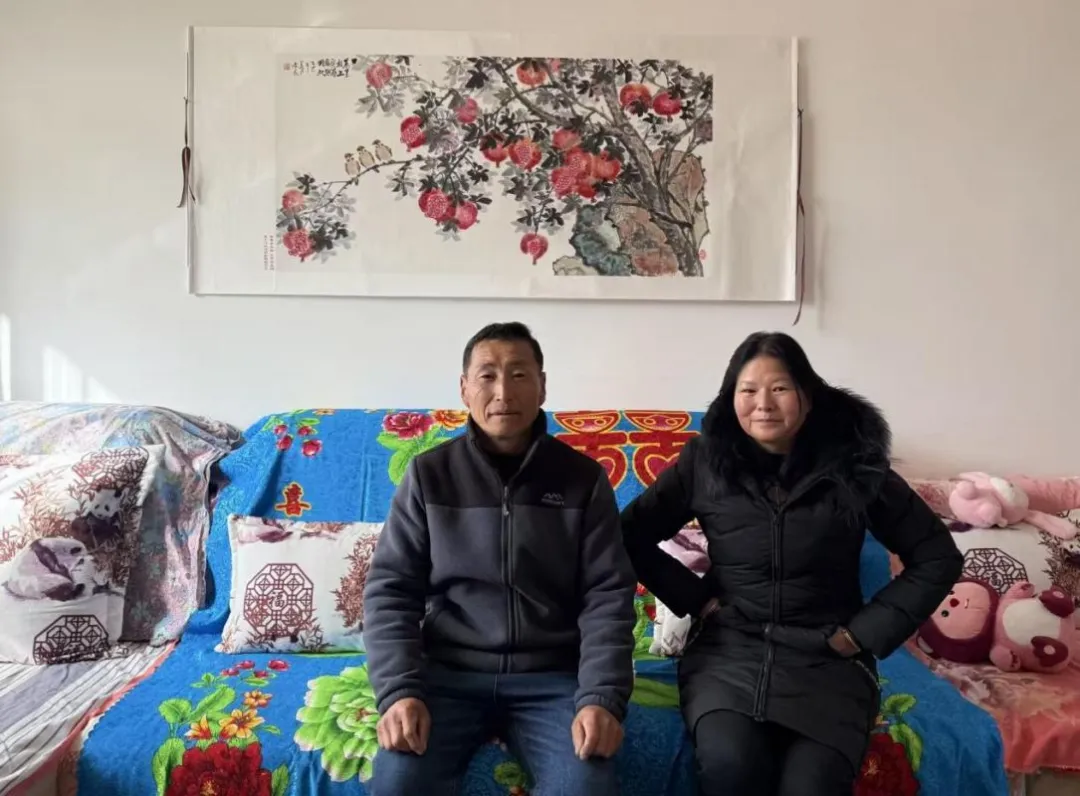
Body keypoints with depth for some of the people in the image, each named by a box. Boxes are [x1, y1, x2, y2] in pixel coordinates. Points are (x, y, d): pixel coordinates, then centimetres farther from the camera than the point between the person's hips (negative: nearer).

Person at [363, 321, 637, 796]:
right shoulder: (428, 474, 3)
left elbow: (608, 596, -2)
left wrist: (602, 697, -16)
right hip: (449, 672, 0)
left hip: (552, 677, 0)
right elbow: (390, 590, 0)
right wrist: (399, 691, -15)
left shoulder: (583, 479, 2)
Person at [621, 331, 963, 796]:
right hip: (727, 650, 0)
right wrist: (695, 599, -2)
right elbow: (631, 537, 6)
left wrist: (866, 632, 0)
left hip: (826, 660, 0)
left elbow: (938, 558, 6)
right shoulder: (705, 461, 1)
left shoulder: (855, 466, -1)